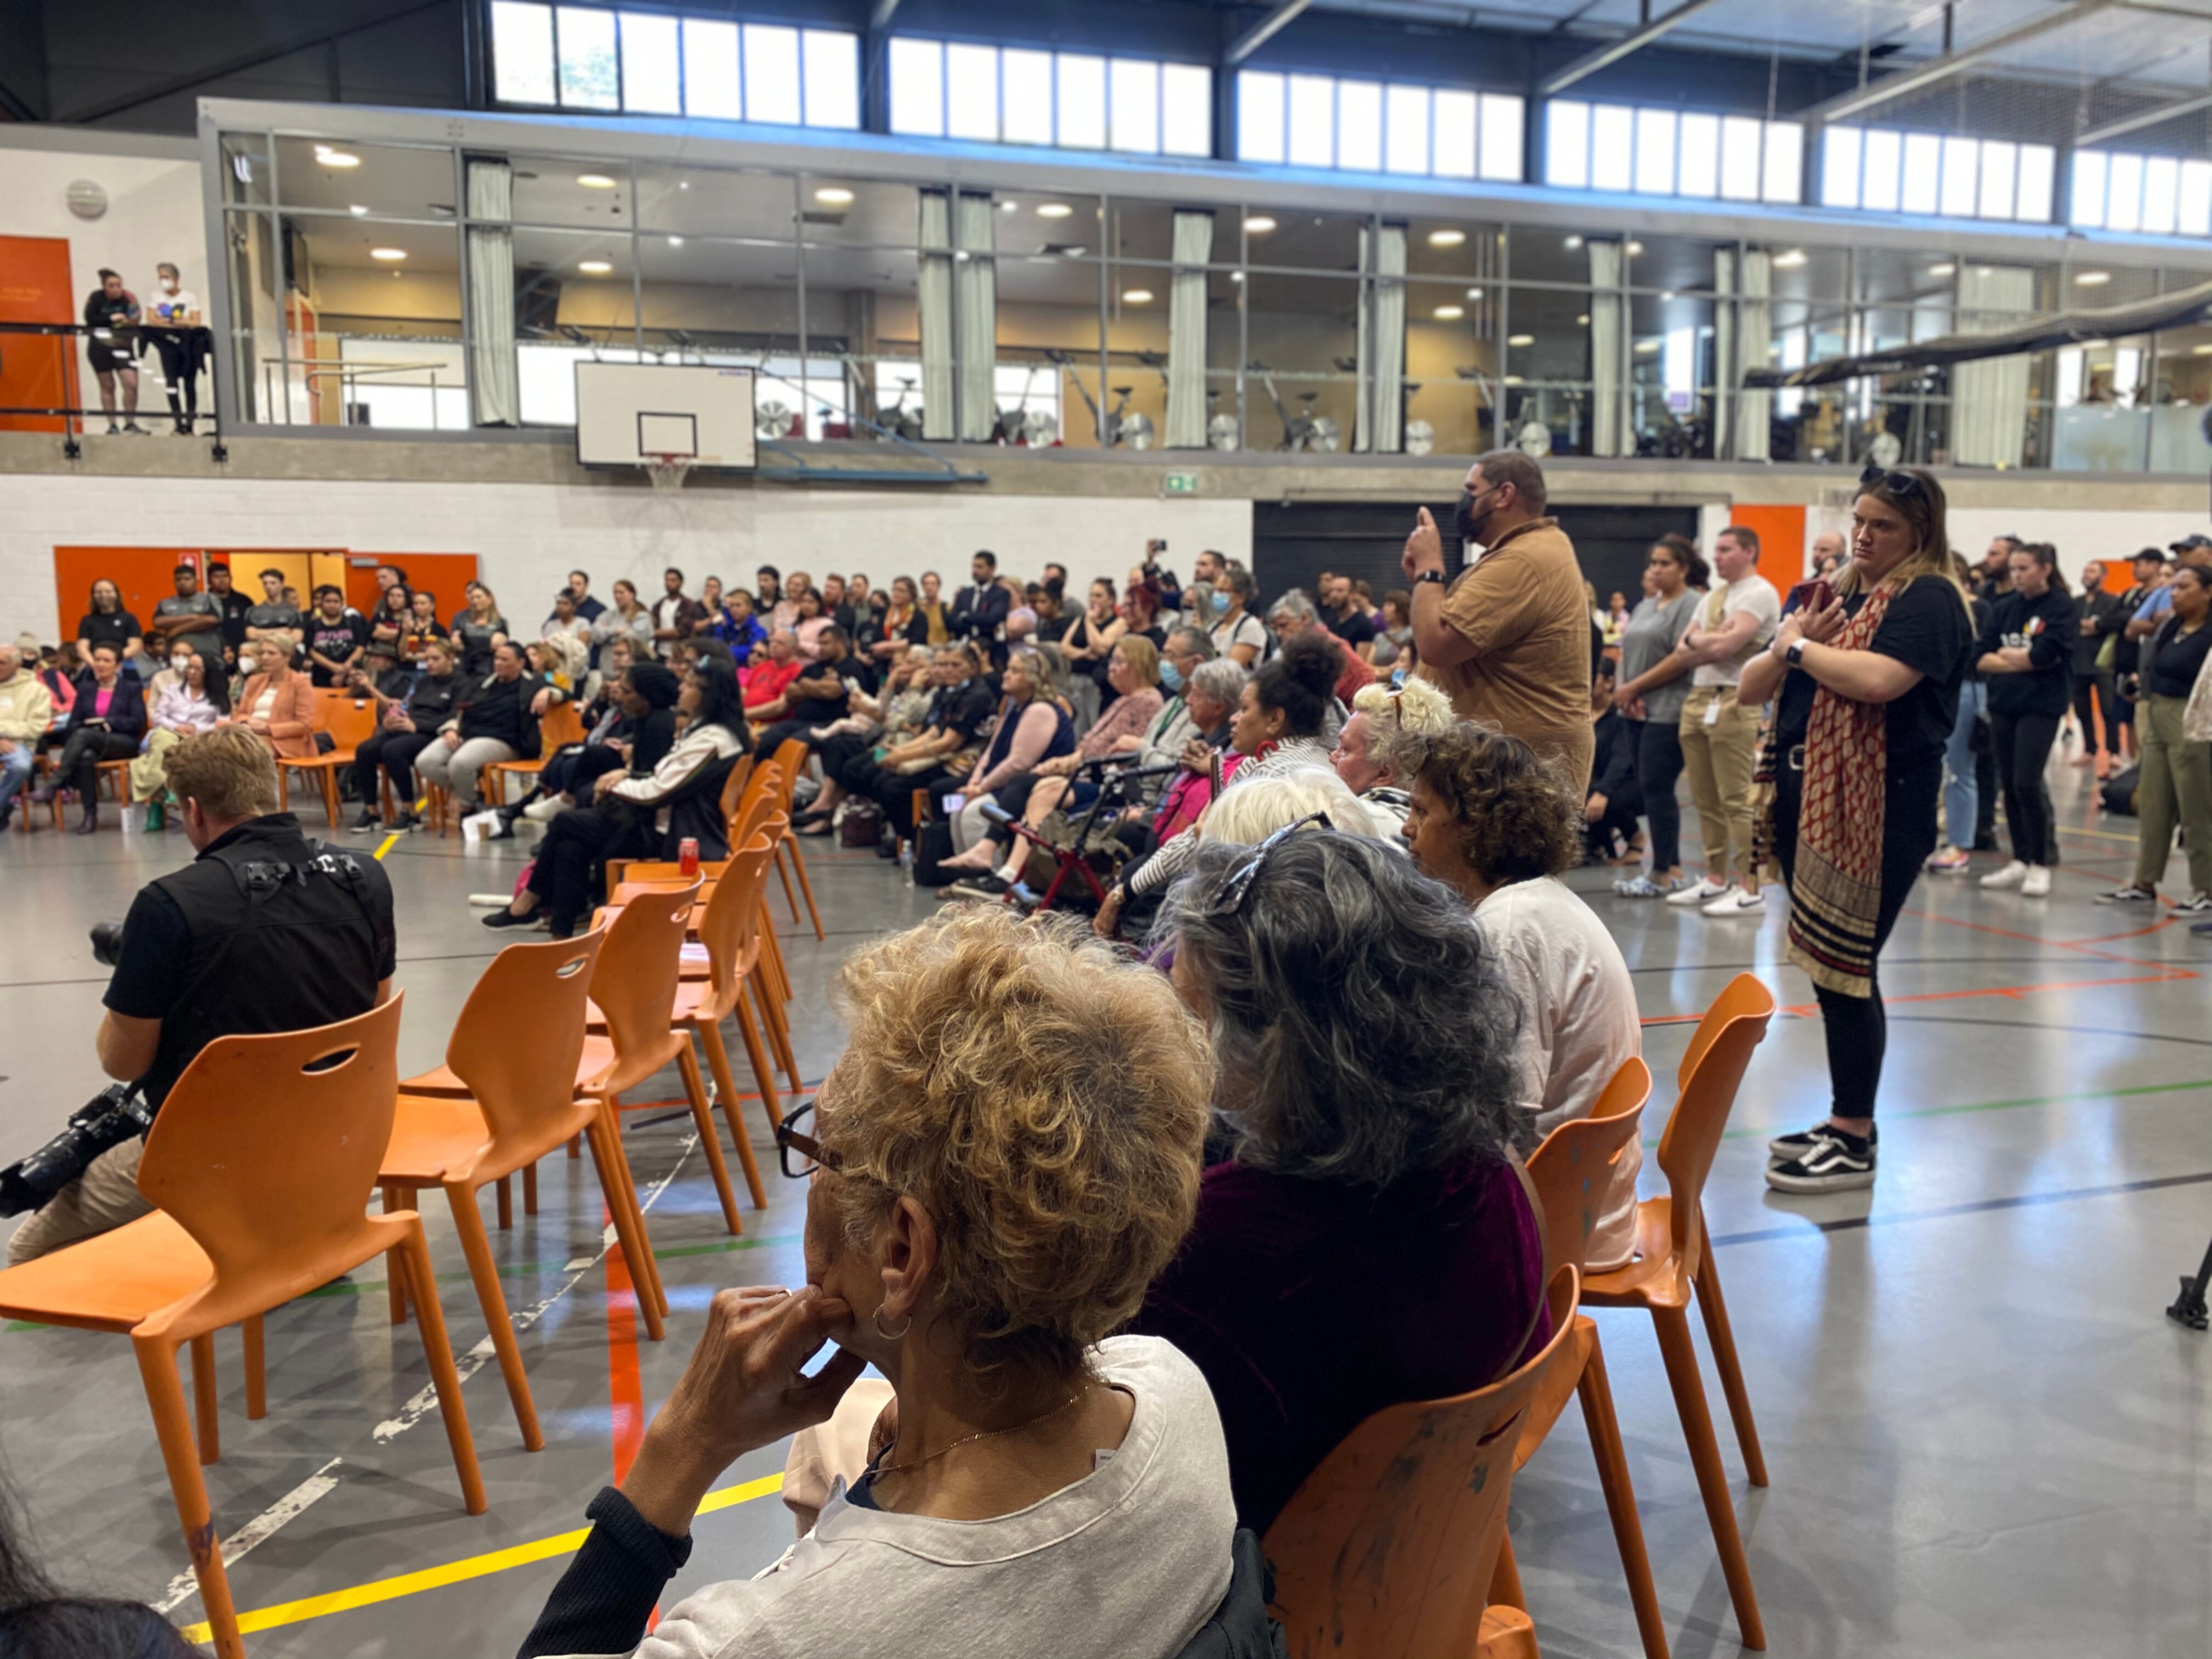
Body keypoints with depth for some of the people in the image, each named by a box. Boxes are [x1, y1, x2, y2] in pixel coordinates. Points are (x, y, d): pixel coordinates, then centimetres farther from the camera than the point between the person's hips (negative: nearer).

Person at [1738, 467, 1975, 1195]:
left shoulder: (1929, 598, -7)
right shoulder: (1831, 593, 16)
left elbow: (1877, 679, -26)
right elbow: (1749, 688, 12)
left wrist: (1797, 645, -10)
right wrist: (1792, 640, -7)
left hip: (1878, 806, -8)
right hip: (1807, 795, 8)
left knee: (1846, 968, -4)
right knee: (1826, 964, 13)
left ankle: (1855, 1143, 7)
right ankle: (1845, 1120, 26)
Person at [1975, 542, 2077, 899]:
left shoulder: (2062, 607, -4)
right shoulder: (2004, 608, 9)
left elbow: (2044, 655, -16)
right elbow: (1981, 659, 1)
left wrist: (2004, 655, -2)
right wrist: (2023, 661, -10)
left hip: (2041, 706, -5)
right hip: (2003, 705, 5)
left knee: (2027, 784, -11)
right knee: (2009, 785, 8)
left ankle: (2041, 865, 3)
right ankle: (2020, 860, 19)